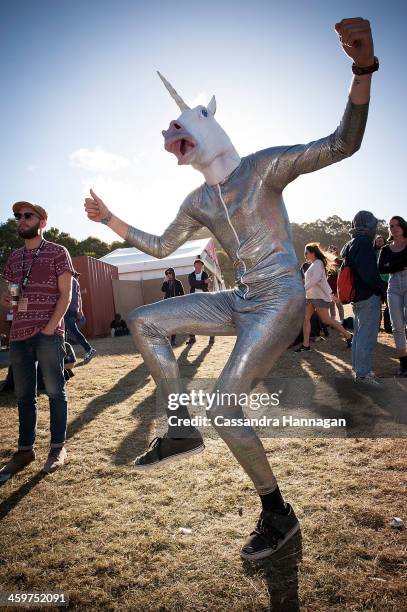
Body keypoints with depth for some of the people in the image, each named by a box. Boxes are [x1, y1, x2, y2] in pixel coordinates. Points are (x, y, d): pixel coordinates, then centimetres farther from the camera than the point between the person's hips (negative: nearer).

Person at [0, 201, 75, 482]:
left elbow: (65, 295, -4)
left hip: (49, 333, -5)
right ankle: (25, 450, 21)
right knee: (24, 395, 10)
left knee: (55, 391, 2)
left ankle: (58, 448, 13)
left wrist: (50, 328, -13)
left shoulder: (58, 252, 2)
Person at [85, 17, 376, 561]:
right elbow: (161, 246, 22)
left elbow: (344, 144, -12)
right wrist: (110, 219, 22)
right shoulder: (198, 202, 12)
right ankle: (181, 429, 4)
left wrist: (363, 68, -26)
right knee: (144, 323, 2)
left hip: (279, 301, -7)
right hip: (240, 302, 7)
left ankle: (278, 513, 8)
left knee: (224, 407, -15)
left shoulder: (264, 167, -5)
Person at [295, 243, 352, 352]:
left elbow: (315, 279, -25)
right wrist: (330, 292, 25)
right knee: (305, 318, -1)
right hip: (310, 296, 9)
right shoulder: (313, 264, 18)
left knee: (326, 320, -5)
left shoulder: (318, 263, -11)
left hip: (320, 297, -9)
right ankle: (305, 345, -1)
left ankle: (348, 336, 10)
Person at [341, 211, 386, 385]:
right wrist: (381, 289, -8)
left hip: (356, 296, 10)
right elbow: (369, 273, -22)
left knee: (359, 334, 17)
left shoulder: (350, 244, 16)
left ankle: (357, 367, 26)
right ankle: (363, 373, -1)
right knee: (367, 336, -5)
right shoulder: (364, 243, -15)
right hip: (369, 297, -10)